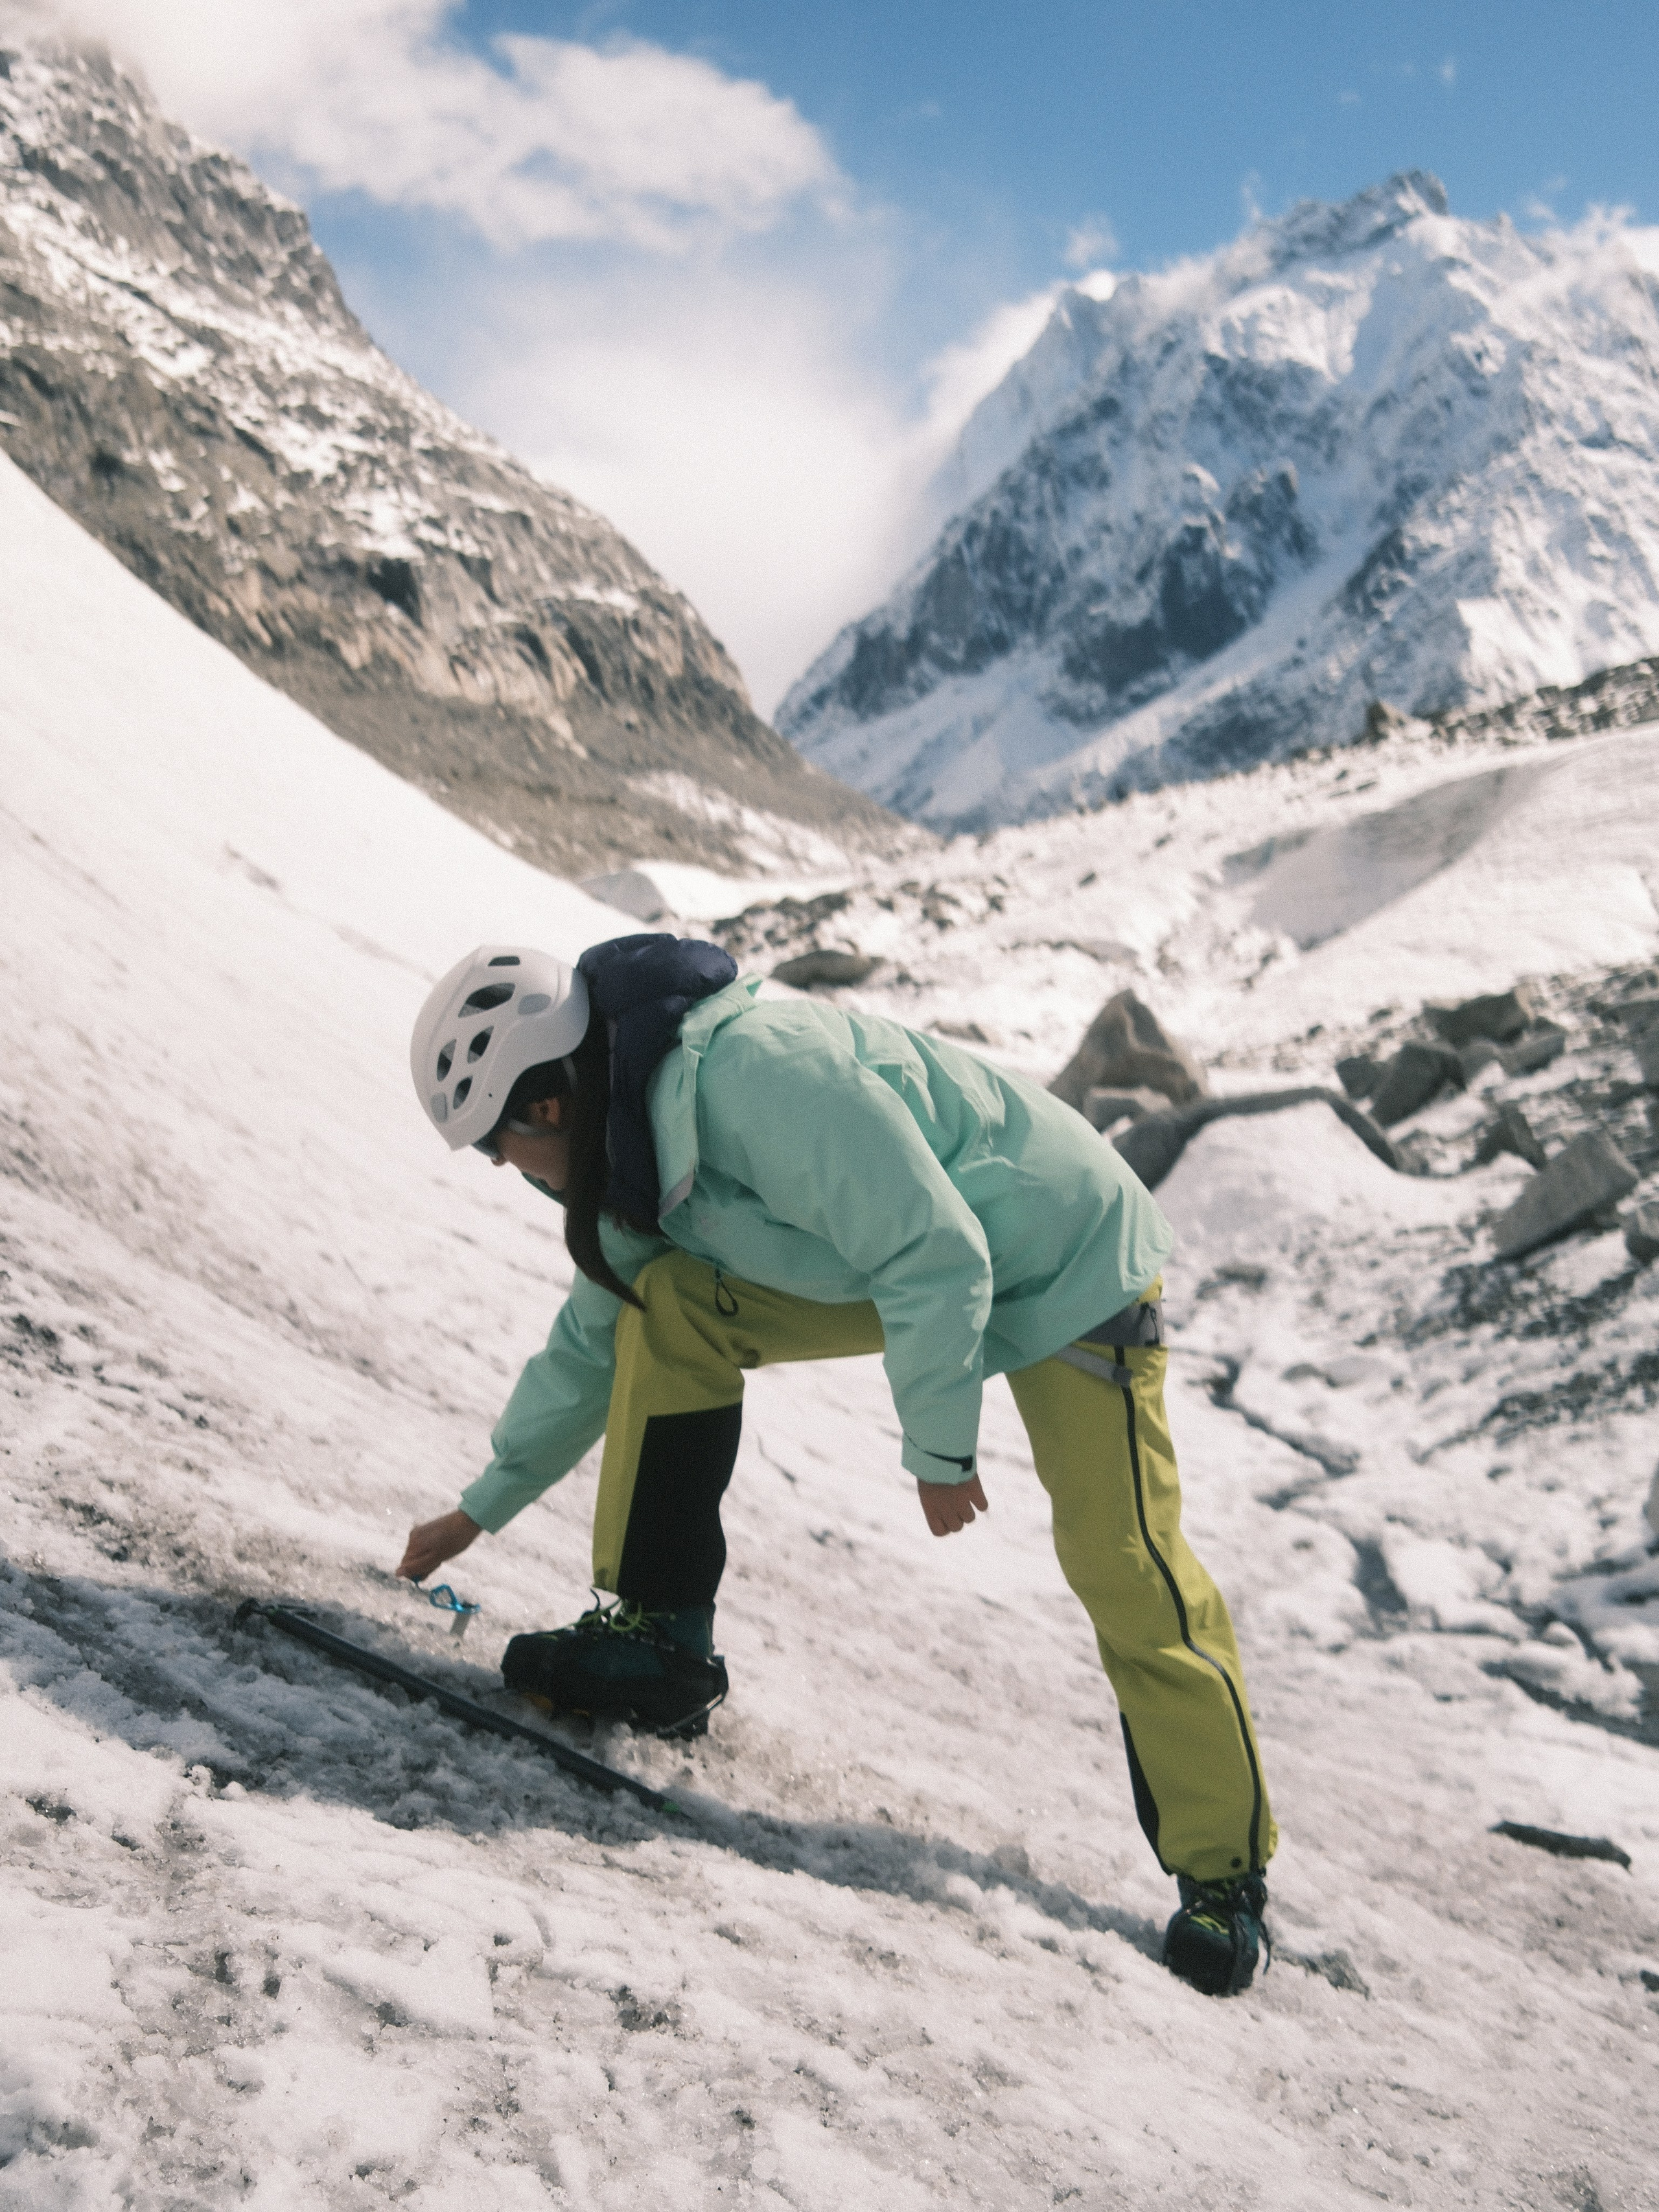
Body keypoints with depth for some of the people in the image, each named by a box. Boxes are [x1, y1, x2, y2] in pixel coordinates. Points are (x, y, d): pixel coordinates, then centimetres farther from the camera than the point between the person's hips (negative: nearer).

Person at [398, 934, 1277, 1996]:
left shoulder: (761, 1073, -33)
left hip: (1071, 1265, -8)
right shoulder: (636, 1144, -1)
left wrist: (939, 1448, -20)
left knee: (1124, 1570, -11)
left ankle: (1224, 1867, 8)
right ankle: (661, 1640, 2)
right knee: (662, 1306, -7)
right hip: (895, 1258, 8)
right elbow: (591, 1344, 13)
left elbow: (937, 1255, -30)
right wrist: (482, 1508, 18)